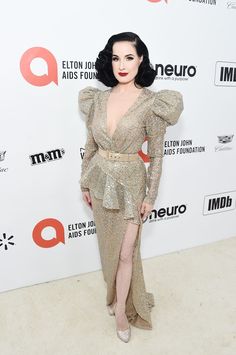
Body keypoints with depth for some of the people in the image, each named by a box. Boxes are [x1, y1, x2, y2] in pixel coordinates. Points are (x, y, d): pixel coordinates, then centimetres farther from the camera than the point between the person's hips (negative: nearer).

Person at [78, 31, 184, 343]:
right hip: (100, 180, 4)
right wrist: (85, 183, 10)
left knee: (125, 252, 7)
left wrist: (151, 196, -6)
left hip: (130, 182, -4)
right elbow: (91, 145, 6)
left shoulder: (151, 103, -13)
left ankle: (121, 310, 32)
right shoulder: (98, 98, -1)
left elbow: (156, 154, -8)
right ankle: (116, 293, 46)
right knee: (108, 245, 19)